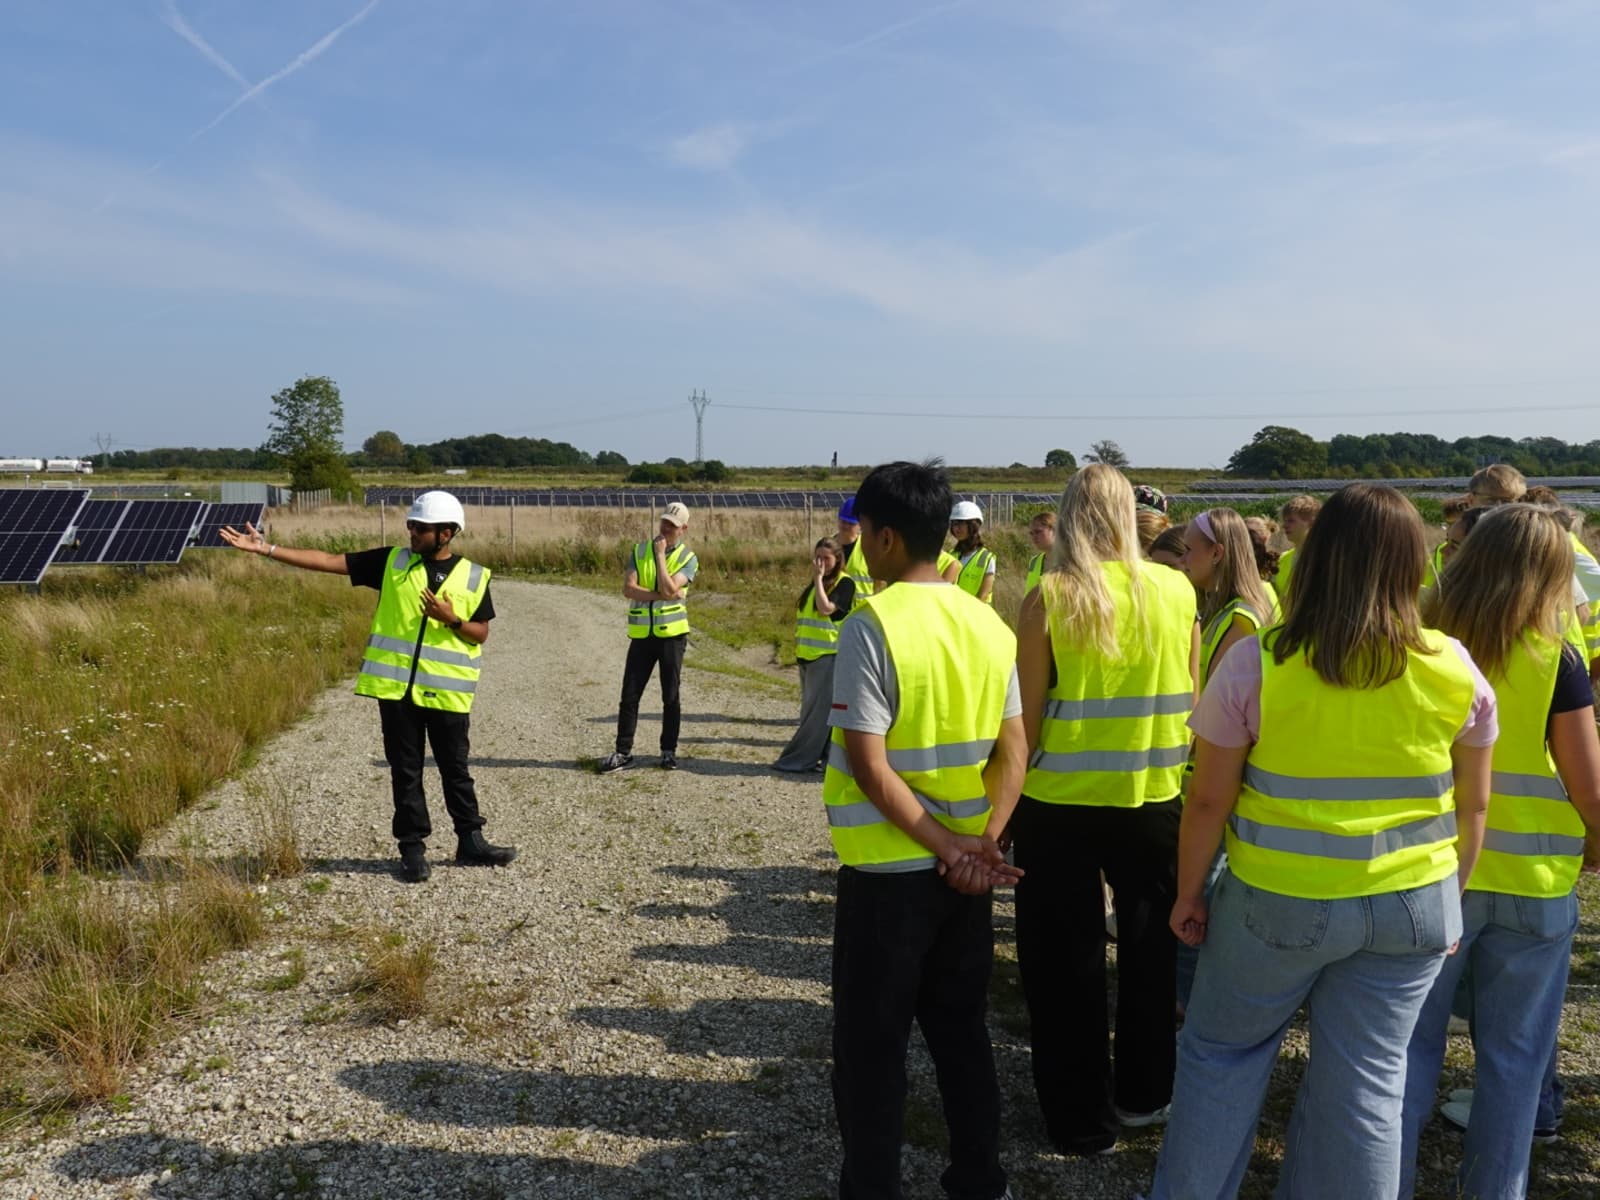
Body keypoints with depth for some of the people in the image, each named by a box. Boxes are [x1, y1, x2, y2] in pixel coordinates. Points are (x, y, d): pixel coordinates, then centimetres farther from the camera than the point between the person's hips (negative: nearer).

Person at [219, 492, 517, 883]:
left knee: (455, 769, 9)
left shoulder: (474, 577, 1)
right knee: (405, 770, 6)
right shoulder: (392, 562, 2)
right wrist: (266, 549, -6)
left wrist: (452, 620, -16)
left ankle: (471, 842, 21)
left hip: (447, 691, -1)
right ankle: (412, 848, 16)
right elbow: (328, 561, 0)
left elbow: (481, 634, 4)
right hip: (395, 686, 1)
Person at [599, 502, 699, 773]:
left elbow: (669, 589, -17)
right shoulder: (640, 551, 6)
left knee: (671, 696, 5)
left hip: (671, 634, -2)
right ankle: (623, 751, 9)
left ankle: (669, 751, 16)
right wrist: (661, 595, -16)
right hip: (642, 635, 2)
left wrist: (660, 555, -12)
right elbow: (628, 588, -7)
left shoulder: (688, 558, -1)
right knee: (629, 695, 2)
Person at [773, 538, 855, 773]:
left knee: (820, 709, -4)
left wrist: (819, 578, -16)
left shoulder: (845, 583, -8)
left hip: (829, 655, -8)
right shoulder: (815, 583, 16)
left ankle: (801, 759, -1)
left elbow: (826, 608, -22)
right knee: (810, 708, 10)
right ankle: (814, 757, 17)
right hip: (808, 655, 9)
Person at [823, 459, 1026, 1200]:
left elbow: (868, 764, -20)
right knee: (961, 1030, 19)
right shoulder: (989, 624, 3)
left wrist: (947, 847, -14)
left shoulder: (871, 626, -17)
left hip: (889, 869, -6)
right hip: (965, 870, 6)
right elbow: (1012, 750, 2)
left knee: (871, 1044, 9)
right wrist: (982, 839, -6)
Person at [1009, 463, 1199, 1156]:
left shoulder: (1050, 597, -11)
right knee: (1149, 950, 22)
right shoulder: (1176, 591, -3)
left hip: (1060, 801, -3)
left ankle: (1083, 1119, 22)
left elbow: (1026, 717, -11)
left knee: (1067, 960, 12)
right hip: (1152, 798, 3)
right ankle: (1142, 1094, 37)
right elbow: (1192, 703, 4)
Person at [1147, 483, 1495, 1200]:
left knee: (1220, 1053, 17)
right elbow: (1472, 803, 5)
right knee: (1367, 1078, 15)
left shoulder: (1257, 663, -15)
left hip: (1279, 901, -2)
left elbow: (1207, 800, -9)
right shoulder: (1455, 670, -6)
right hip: (1413, 906, 3)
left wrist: (1188, 893, 5)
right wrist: (1451, 900, 19)